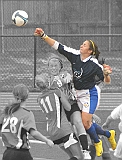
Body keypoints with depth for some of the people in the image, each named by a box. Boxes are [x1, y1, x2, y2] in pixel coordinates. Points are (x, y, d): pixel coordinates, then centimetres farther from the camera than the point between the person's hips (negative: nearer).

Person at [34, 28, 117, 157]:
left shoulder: (94, 64, -17)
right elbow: (57, 46, -7)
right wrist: (43, 36, -16)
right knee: (86, 123, 9)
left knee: (86, 122, -15)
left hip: (89, 94, -6)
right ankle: (109, 134, 34)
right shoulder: (75, 55, -6)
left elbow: (106, 81, -12)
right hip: (77, 94, 6)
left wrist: (106, 74, -35)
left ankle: (97, 143, 14)